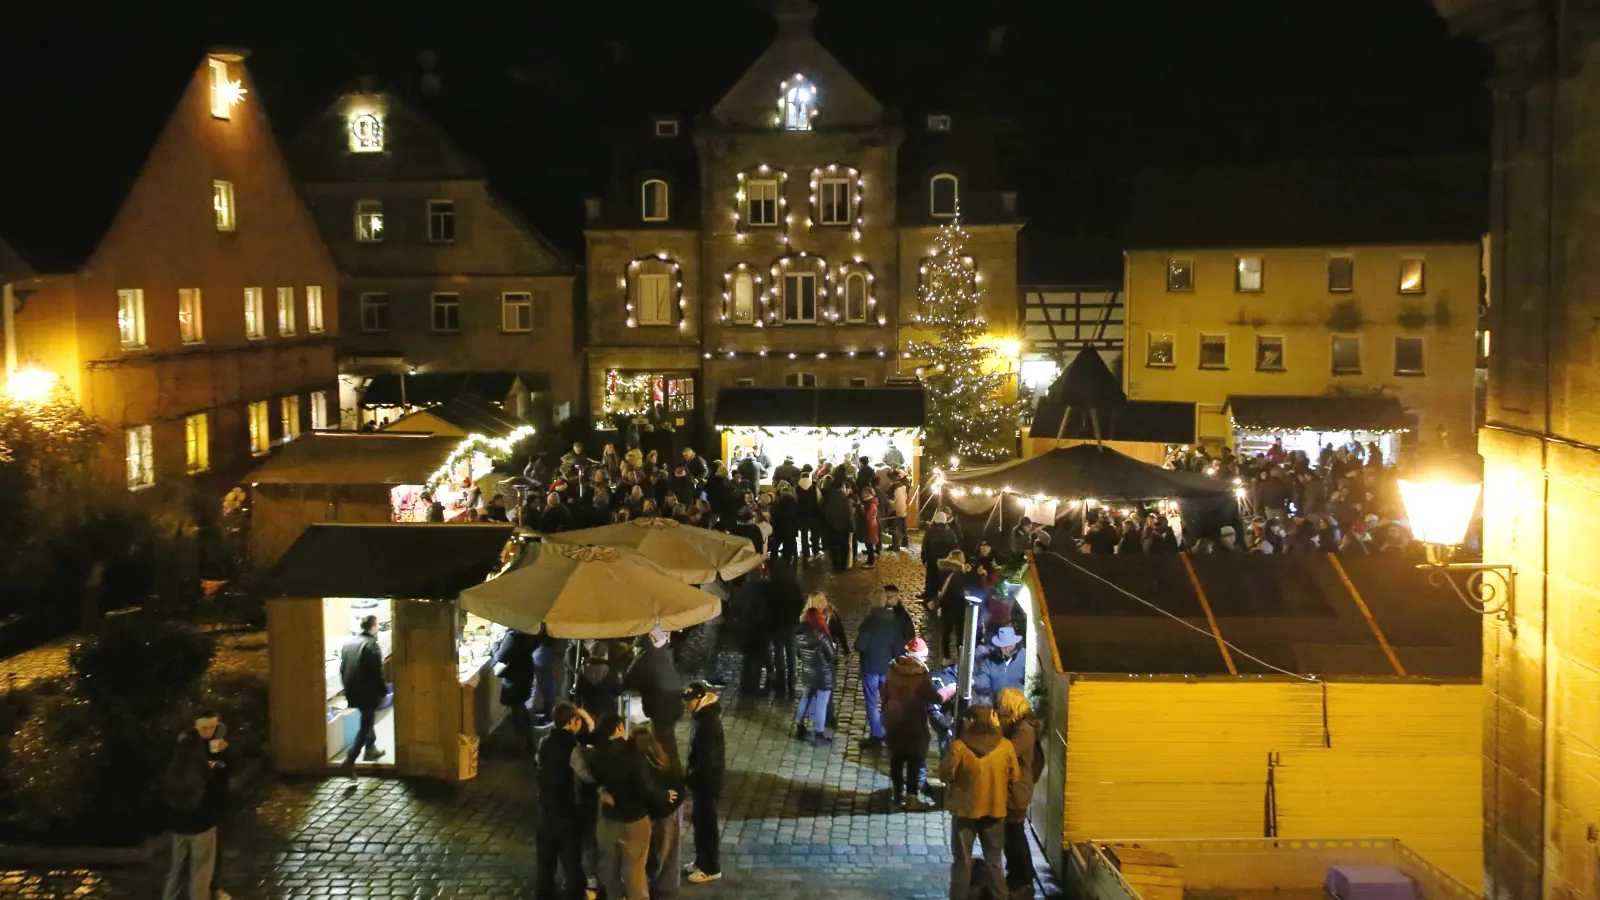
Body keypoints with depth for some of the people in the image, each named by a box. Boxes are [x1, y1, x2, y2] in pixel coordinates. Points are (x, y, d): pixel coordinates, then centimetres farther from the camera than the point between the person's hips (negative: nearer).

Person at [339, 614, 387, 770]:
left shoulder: (347, 643, 6)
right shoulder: (372, 645, -17)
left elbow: (342, 669, 13)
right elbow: (377, 674, -17)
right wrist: (384, 692, -7)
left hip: (352, 692, 8)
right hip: (367, 692, -8)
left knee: (368, 720, 25)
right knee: (366, 726, 1)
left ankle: (371, 749, 37)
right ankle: (350, 759, -7)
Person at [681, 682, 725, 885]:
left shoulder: (708, 724, -25)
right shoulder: (705, 718, 6)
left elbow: (707, 759, -26)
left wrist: (690, 781, -18)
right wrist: (692, 779, 20)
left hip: (708, 782, -10)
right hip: (704, 781, 10)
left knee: (706, 824, 1)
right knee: (699, 822, 19)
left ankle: (711, 869, 11)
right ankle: (701, 862, 32)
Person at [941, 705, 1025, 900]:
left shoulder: (959, 746, -18)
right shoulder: (1005, 745, -8)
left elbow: (945, 774, -8)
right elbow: (1015, 778, 1)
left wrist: (945, 759, 9)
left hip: (965, 809, -2)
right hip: (995, 809, 2)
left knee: (963, 860, 10)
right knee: (993, 859, 15)